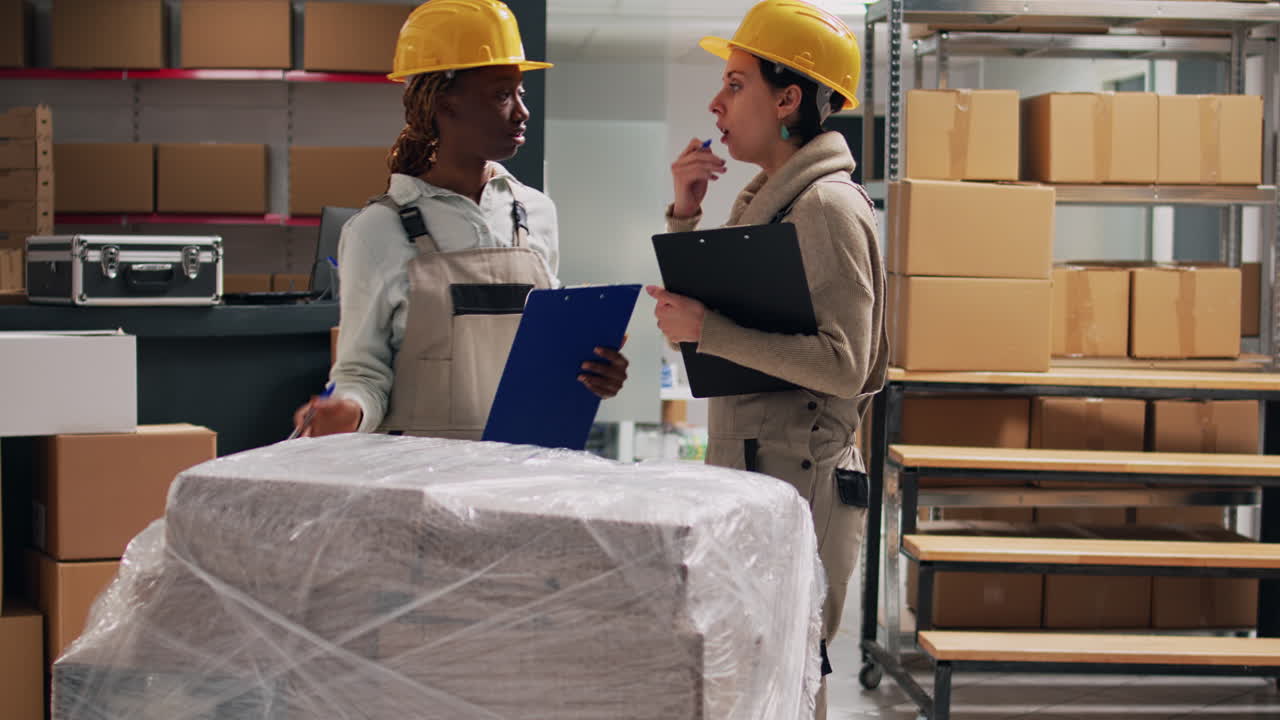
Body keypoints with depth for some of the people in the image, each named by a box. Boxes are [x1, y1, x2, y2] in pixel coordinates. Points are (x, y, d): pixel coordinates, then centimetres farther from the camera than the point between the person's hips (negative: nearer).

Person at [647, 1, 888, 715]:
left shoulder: (827, 207, -13)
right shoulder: (762, 200, 15)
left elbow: (843, 365, -22)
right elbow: (694, 310, 20)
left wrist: (709, 330, -24)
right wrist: (685, 215, 8)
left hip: (799, 480, -9)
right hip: (749, 471, 9)